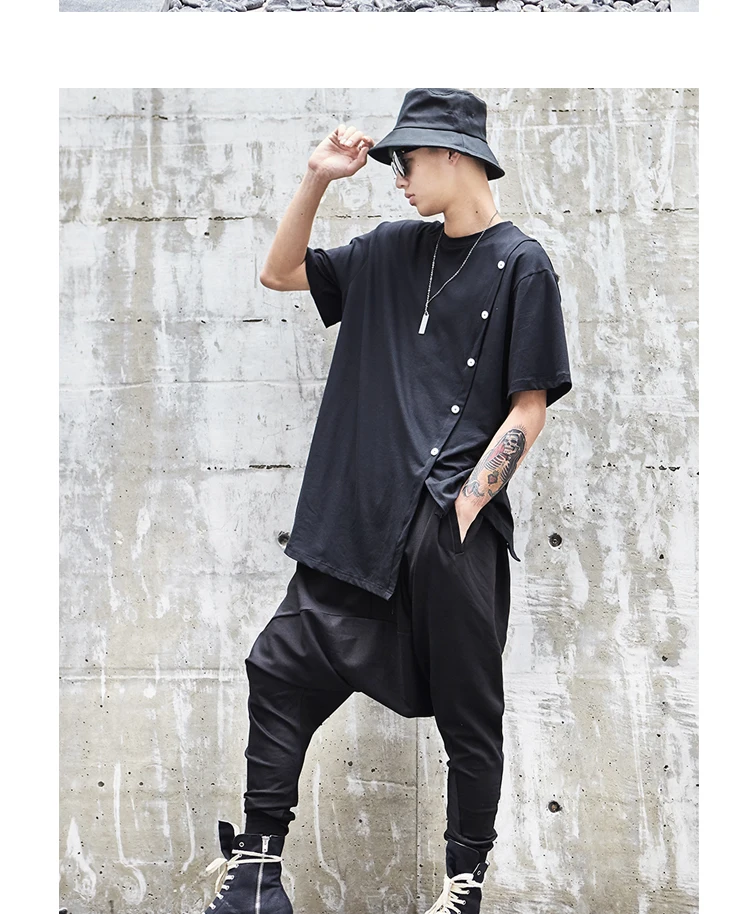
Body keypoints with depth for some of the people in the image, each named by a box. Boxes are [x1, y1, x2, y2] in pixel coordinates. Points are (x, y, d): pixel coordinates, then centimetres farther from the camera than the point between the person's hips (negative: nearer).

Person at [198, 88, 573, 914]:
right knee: (283, 667, 1)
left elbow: (530, 406, -5)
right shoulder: (394, 250, 14)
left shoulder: (520, 263, -2)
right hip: (360, 519, 6)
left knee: (468, 708, 4)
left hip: (454, 532, -6)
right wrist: (318, 178, 9)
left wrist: (466, 504, -13)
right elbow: (280, 273, 21)